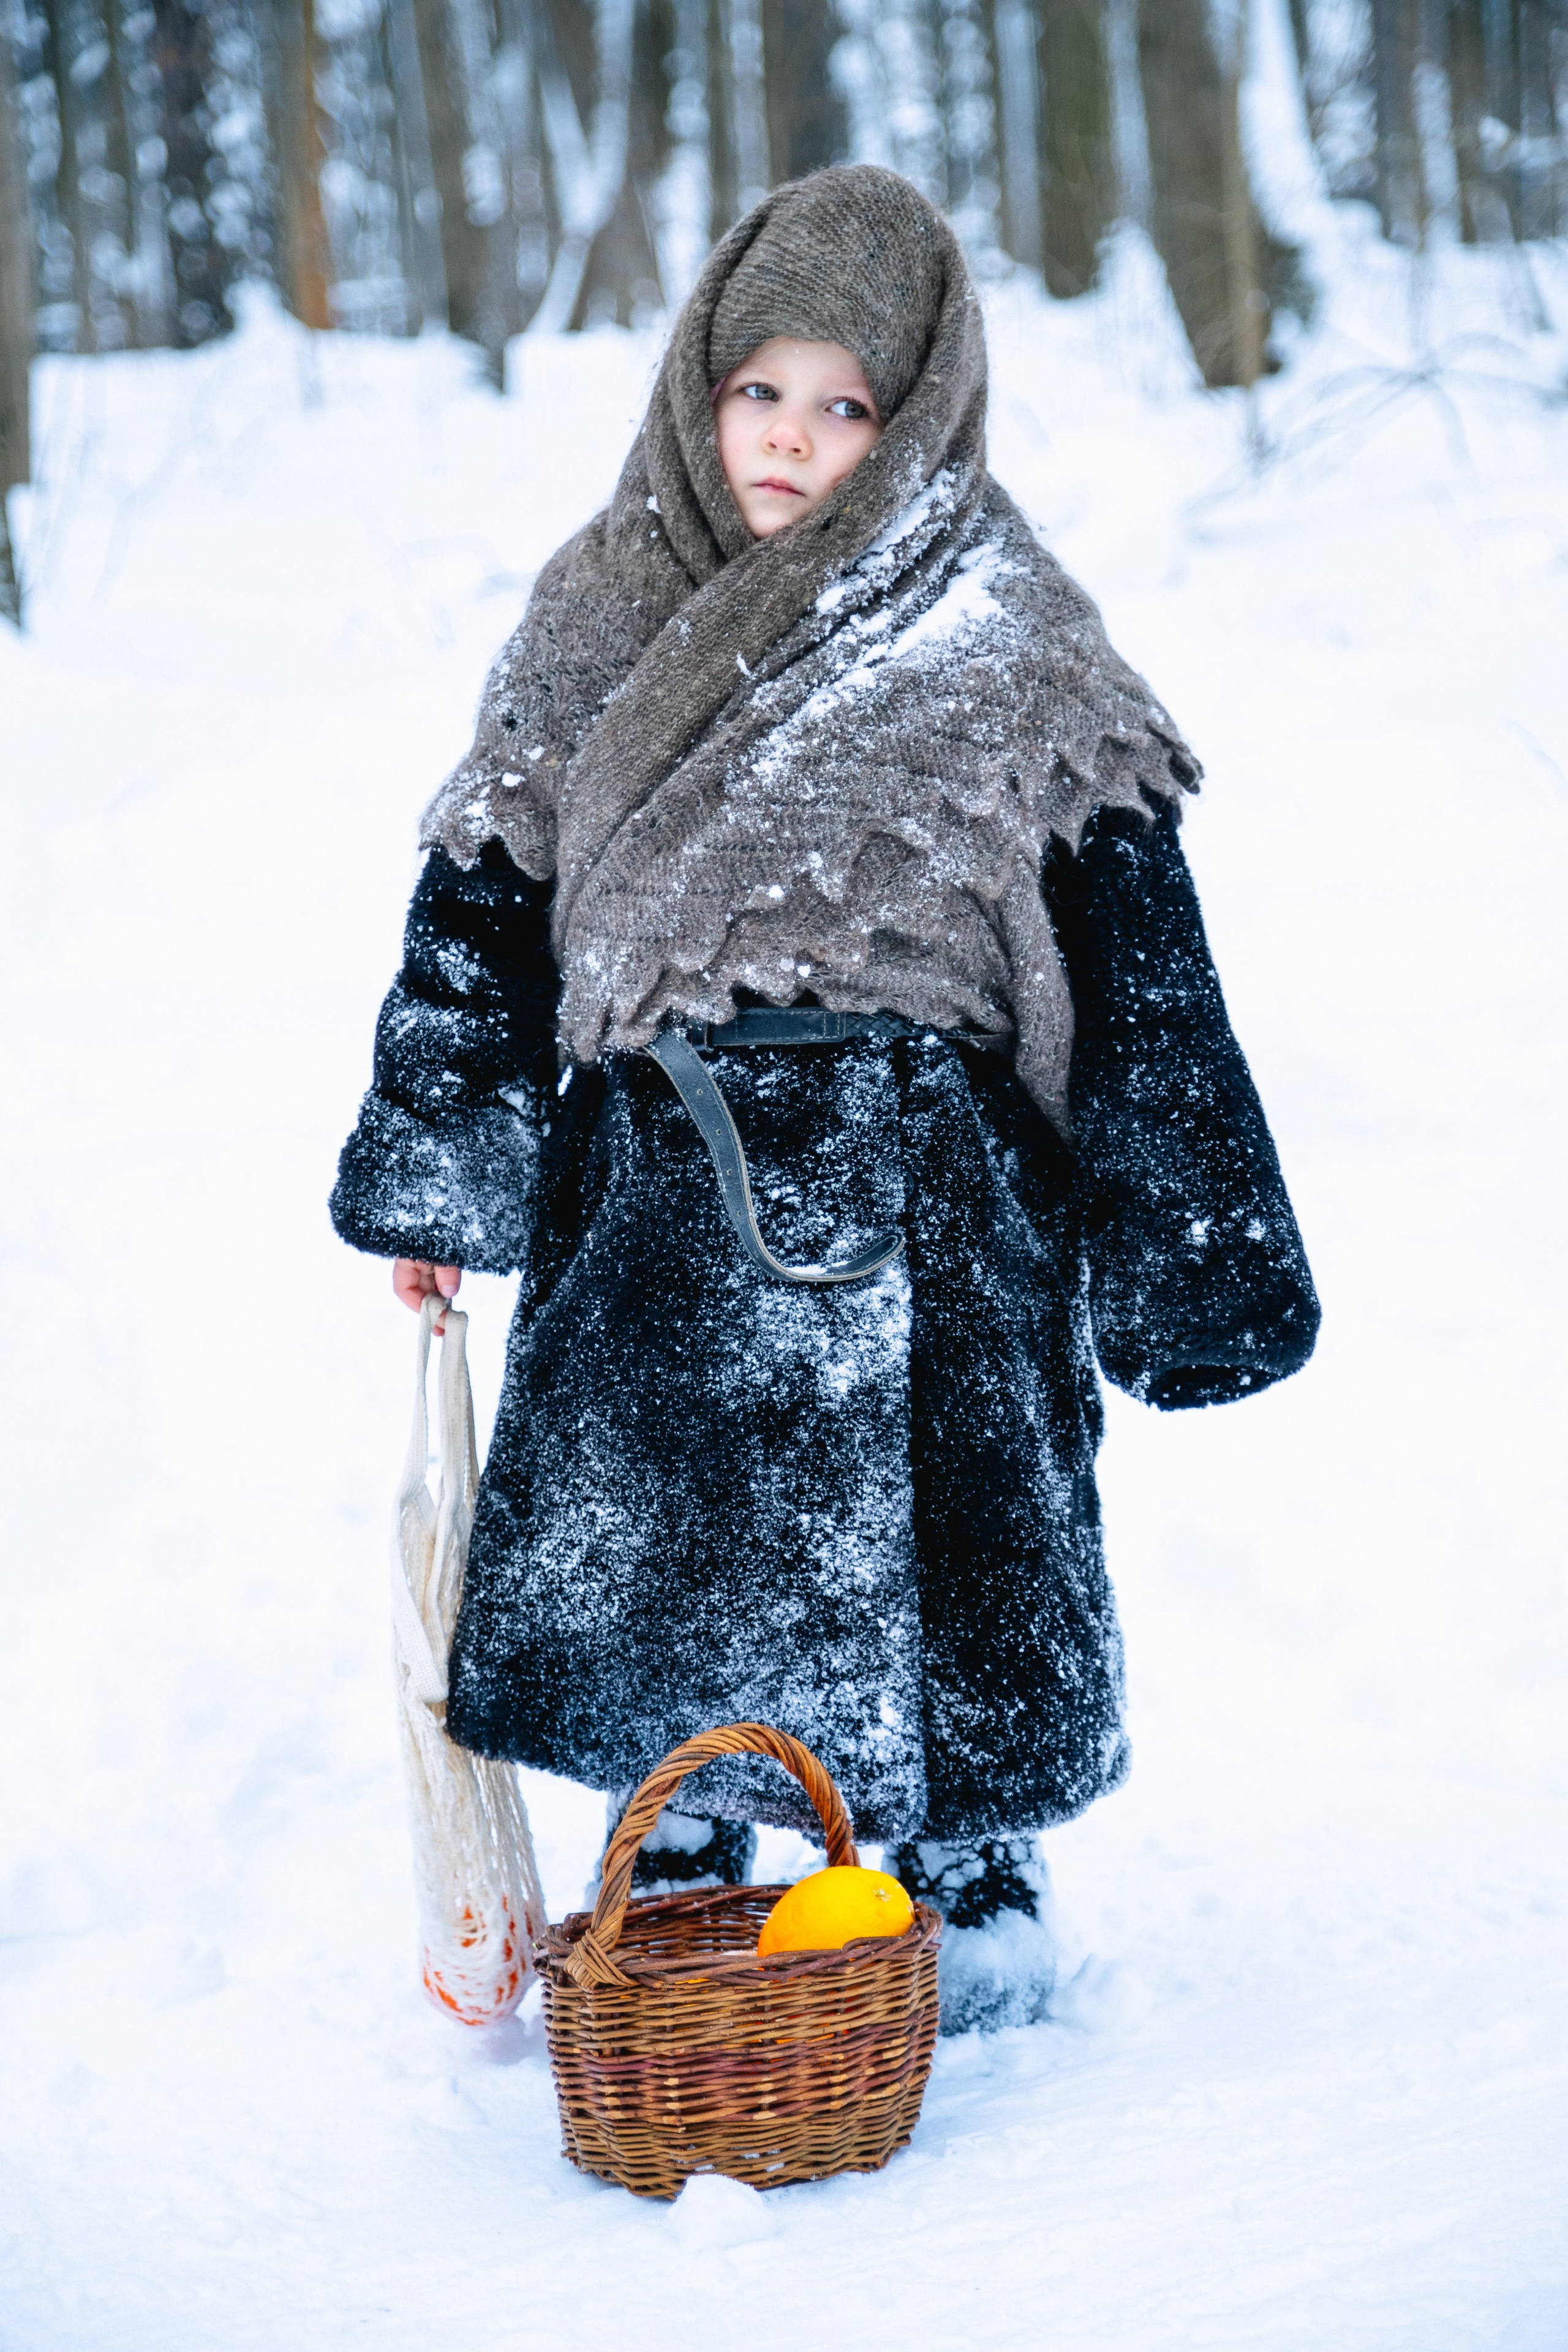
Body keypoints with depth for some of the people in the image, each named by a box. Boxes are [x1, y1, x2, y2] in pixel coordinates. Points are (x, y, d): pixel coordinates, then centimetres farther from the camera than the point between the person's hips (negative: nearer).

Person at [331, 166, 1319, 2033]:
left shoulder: (1003, 640, -4)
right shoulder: (599, 620, 6)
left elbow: (1131, 947, -2)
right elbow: (485, 897, 11)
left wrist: (1186, 1252, -4)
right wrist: (433, 1172, 8)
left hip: (919, 1195, -3)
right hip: (655, 1182, 3)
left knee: (936, 1532, 5)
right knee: (639, 1531, 10)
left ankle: (976, 1876, 28)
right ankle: (681, 1880, 31)